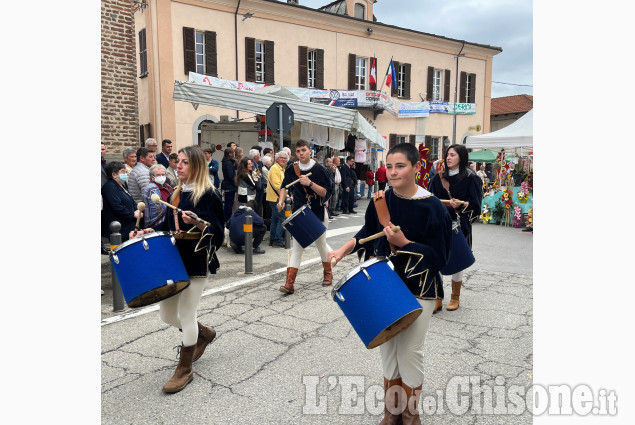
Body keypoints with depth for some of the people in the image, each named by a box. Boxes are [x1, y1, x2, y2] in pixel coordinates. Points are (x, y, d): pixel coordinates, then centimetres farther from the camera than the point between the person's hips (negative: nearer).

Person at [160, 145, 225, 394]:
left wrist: (197, 223, -29)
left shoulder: (209, 194, -9)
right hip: (173, 257, 8)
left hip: (196, 261, -7)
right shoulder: (176, 193, 13)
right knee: (166, 314, 11)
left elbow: (217, 231, -12)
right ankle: (204, 334, 38)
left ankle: (185, 370, 18)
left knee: (186, 314, -1)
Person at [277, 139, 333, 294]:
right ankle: (289, 283, -6)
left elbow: (326, 193, -14)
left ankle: (328, 273, 38)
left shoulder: (319, 169, -9)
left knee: (321, 245, 13)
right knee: (297, 247, -3)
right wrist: (281, 200, 1)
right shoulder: (291, 169, 1)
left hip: (317, 214, -2)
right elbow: (285, 186, 17)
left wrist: (310, 183, -26)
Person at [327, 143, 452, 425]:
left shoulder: (432, 207, -17)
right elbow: (368, 232, 12)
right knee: (387, 349, 13)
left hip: (418, 289, -4)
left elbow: (439, 256, -15)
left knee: (409, 351, 3)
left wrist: (404, 243, -24)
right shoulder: (381, 199, -3)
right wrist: (343, 250, 1)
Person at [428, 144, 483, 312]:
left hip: (459, 225, -3)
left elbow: (475, 204, -5)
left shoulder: (470, 178, -3)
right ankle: (437, 299, 9)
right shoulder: (439, 177, 10)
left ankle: (455, 298, 24)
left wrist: (460, 205, -22)